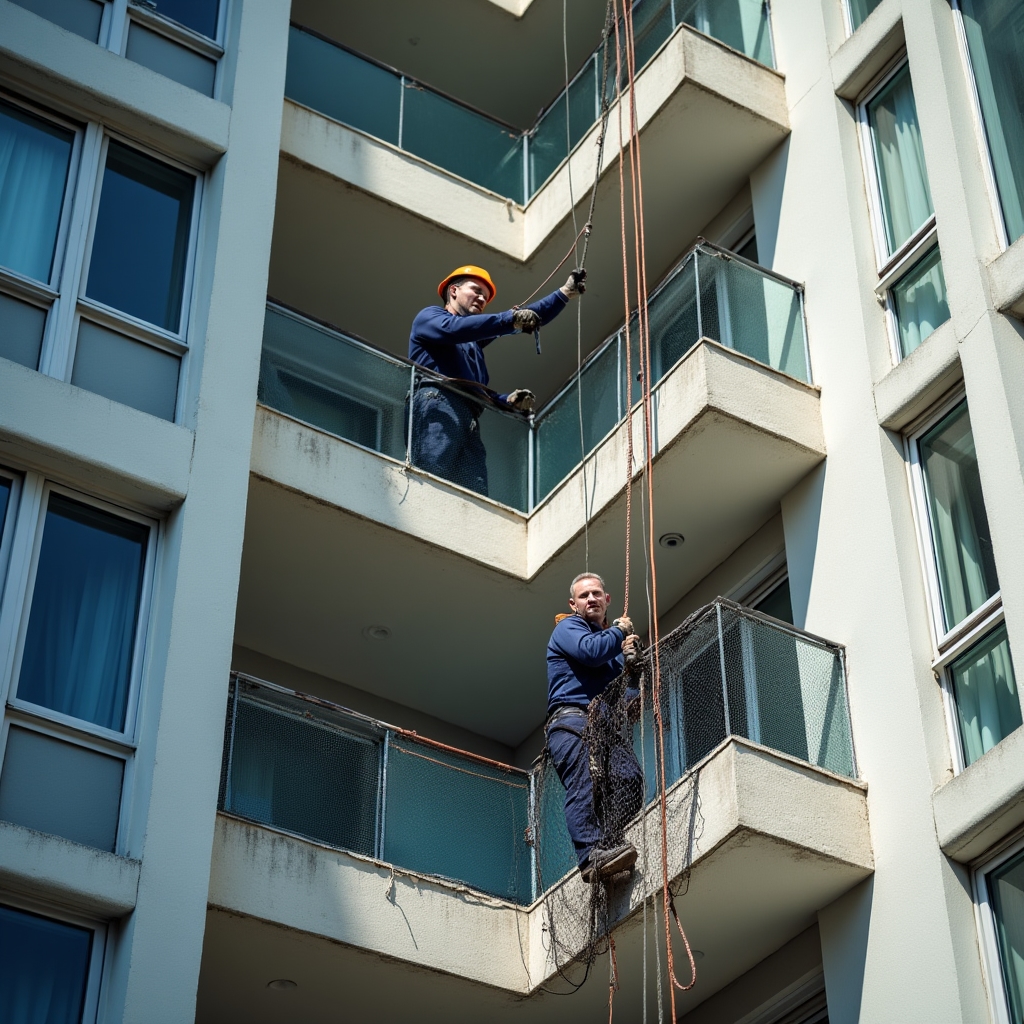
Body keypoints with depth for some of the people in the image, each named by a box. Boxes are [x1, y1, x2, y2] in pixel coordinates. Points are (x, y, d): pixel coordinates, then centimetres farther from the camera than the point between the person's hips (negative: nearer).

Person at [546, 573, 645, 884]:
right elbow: (590, 652, -11)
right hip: (572, 717, -6)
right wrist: (620, 631, 6)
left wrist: (628, 656, 14)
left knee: (629, 778, -23)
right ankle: (592, 857, -39)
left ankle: (614, 845, -33)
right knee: (584, 783, -27)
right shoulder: (568, 627, 12)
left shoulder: (610, 636, 34)